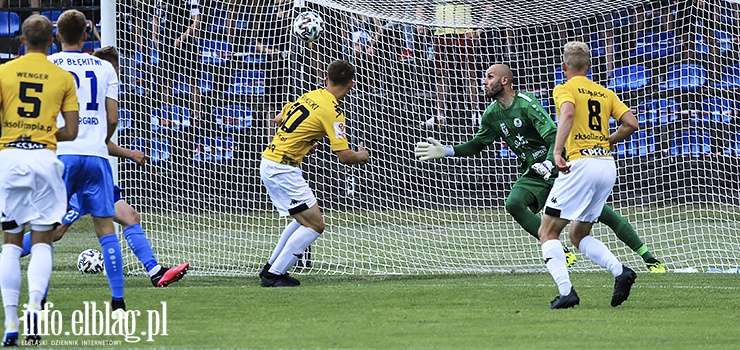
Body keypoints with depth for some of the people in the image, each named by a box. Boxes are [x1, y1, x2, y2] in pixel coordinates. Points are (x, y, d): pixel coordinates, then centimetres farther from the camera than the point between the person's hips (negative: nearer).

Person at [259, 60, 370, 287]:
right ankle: (274, 275, -6)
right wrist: (362, 156, 3)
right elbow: (344, 156, -17)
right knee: (315, 224, -6)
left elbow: (280, 118, 21)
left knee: (304, 219, 22)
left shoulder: (311, 95, 8)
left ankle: (271, 267, 26)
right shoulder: (332, 112, -16)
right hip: (283, 170, -9)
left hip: (268, 163, 9)